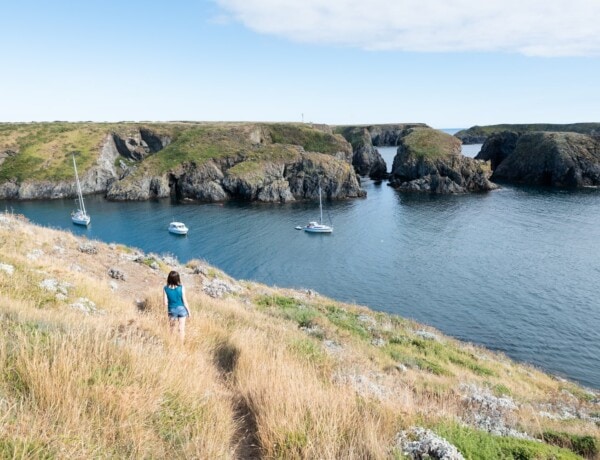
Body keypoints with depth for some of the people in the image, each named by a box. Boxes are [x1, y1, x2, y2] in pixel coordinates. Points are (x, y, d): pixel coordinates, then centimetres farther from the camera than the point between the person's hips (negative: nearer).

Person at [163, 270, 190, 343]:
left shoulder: (165, 289, -15)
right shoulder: (181, 288, -18)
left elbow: (165, 303, -11)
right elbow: (185, 301, -12)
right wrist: (188, 311, 2)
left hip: (172, 310, 2)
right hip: (181, 309, -2)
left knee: (172, 328, 23)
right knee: (181, 329, 10)